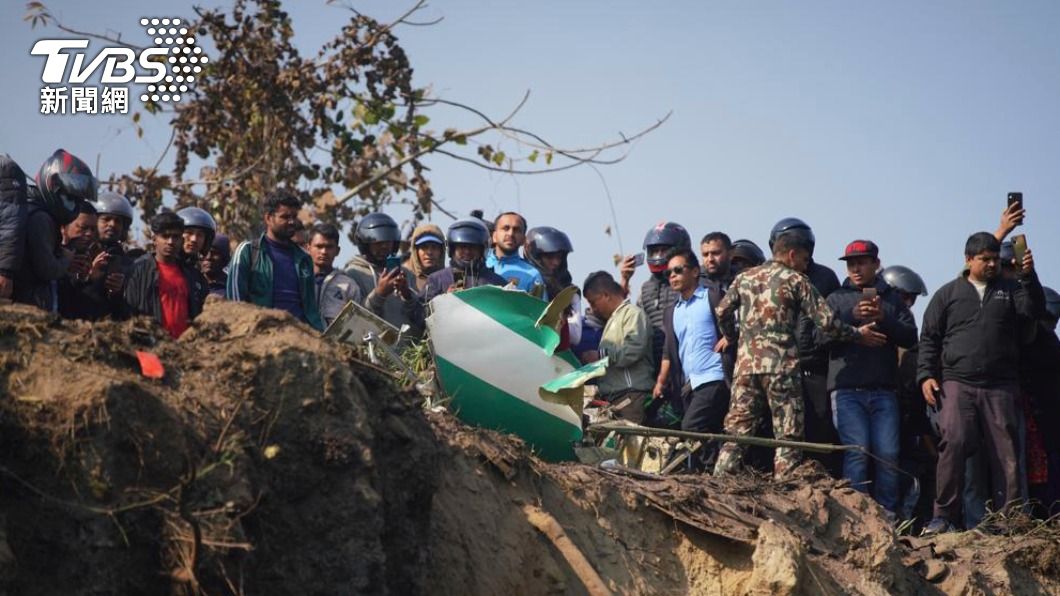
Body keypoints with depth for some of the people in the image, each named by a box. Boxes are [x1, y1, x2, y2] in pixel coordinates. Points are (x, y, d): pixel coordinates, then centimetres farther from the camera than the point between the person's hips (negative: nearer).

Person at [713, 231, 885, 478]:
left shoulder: (744, 278, 14)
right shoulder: (796, 281, 0)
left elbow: (722, 312, 10)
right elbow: (826, 322, -5)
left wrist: (732, 339, 27)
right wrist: (858, 334, 7)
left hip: (746, 363, 5)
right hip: (781, 365, -4)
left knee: (737, 430, 7)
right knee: (787, 436, 1)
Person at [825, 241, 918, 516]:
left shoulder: (892, 299, 17)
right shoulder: (837, 299, 14)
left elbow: (910, 336, 5)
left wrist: (883, 319, -10)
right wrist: (852, 316, -14)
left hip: (884, 390, 1)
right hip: (847, 389, -1)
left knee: (888, 454, -6)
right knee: (857, 452, -12)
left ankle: (888, 514, 0)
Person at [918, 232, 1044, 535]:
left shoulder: (1010, 290, 16)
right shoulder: (948, 294, 15)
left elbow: (1033, 311, -2)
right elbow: (929, 338, 13)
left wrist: (1029, 276, -15)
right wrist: (926, 375, 0)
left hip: (1000, 387, 2)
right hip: (957, 383, -1)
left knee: (1006, 451, -3)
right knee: (953, 442, -18)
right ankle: (944, 515, -13)